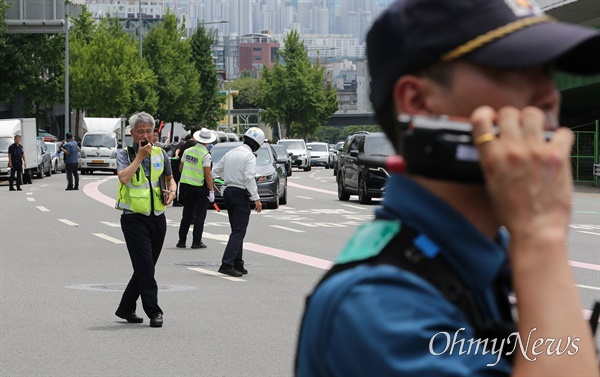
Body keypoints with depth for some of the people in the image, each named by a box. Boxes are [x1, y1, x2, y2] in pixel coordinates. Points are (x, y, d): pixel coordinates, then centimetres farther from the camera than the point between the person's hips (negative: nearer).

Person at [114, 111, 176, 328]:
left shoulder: (160, 154, 9)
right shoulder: (125, 154, -4)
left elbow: (170, 178, 23)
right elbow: (124, 178, -23)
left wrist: (171, 191, 1)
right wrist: (140, 156, -18)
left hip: (157, 219, 5)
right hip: (134, 219, -5)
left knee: (145, 268, 11)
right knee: (145, 267, -12)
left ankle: (126, 308, 25)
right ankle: (154, 312, -9)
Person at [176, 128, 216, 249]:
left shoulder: (187, 151, 3)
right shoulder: (205, 155, -15)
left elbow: (180, 169, 12)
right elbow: (208, 174, -18)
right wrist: (211, 190, -15)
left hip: (188, 186, 5)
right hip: (200, 187, -5)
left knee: (187, 214, 13)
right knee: (200, 215, 2)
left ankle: (182, 240, 15)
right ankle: (196, 242, 0)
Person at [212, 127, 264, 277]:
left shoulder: (231, 153, 11)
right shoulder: (249, 156, -12)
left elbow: (217, 169, 19)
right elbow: (249, 178, -21)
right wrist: (256, 198, -19)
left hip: (228, 191, 8)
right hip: (240, 193, -8)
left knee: (237, 230, 16)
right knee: (239, 232, -8)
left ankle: (237, 264, 19)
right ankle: (226, 264, -17)